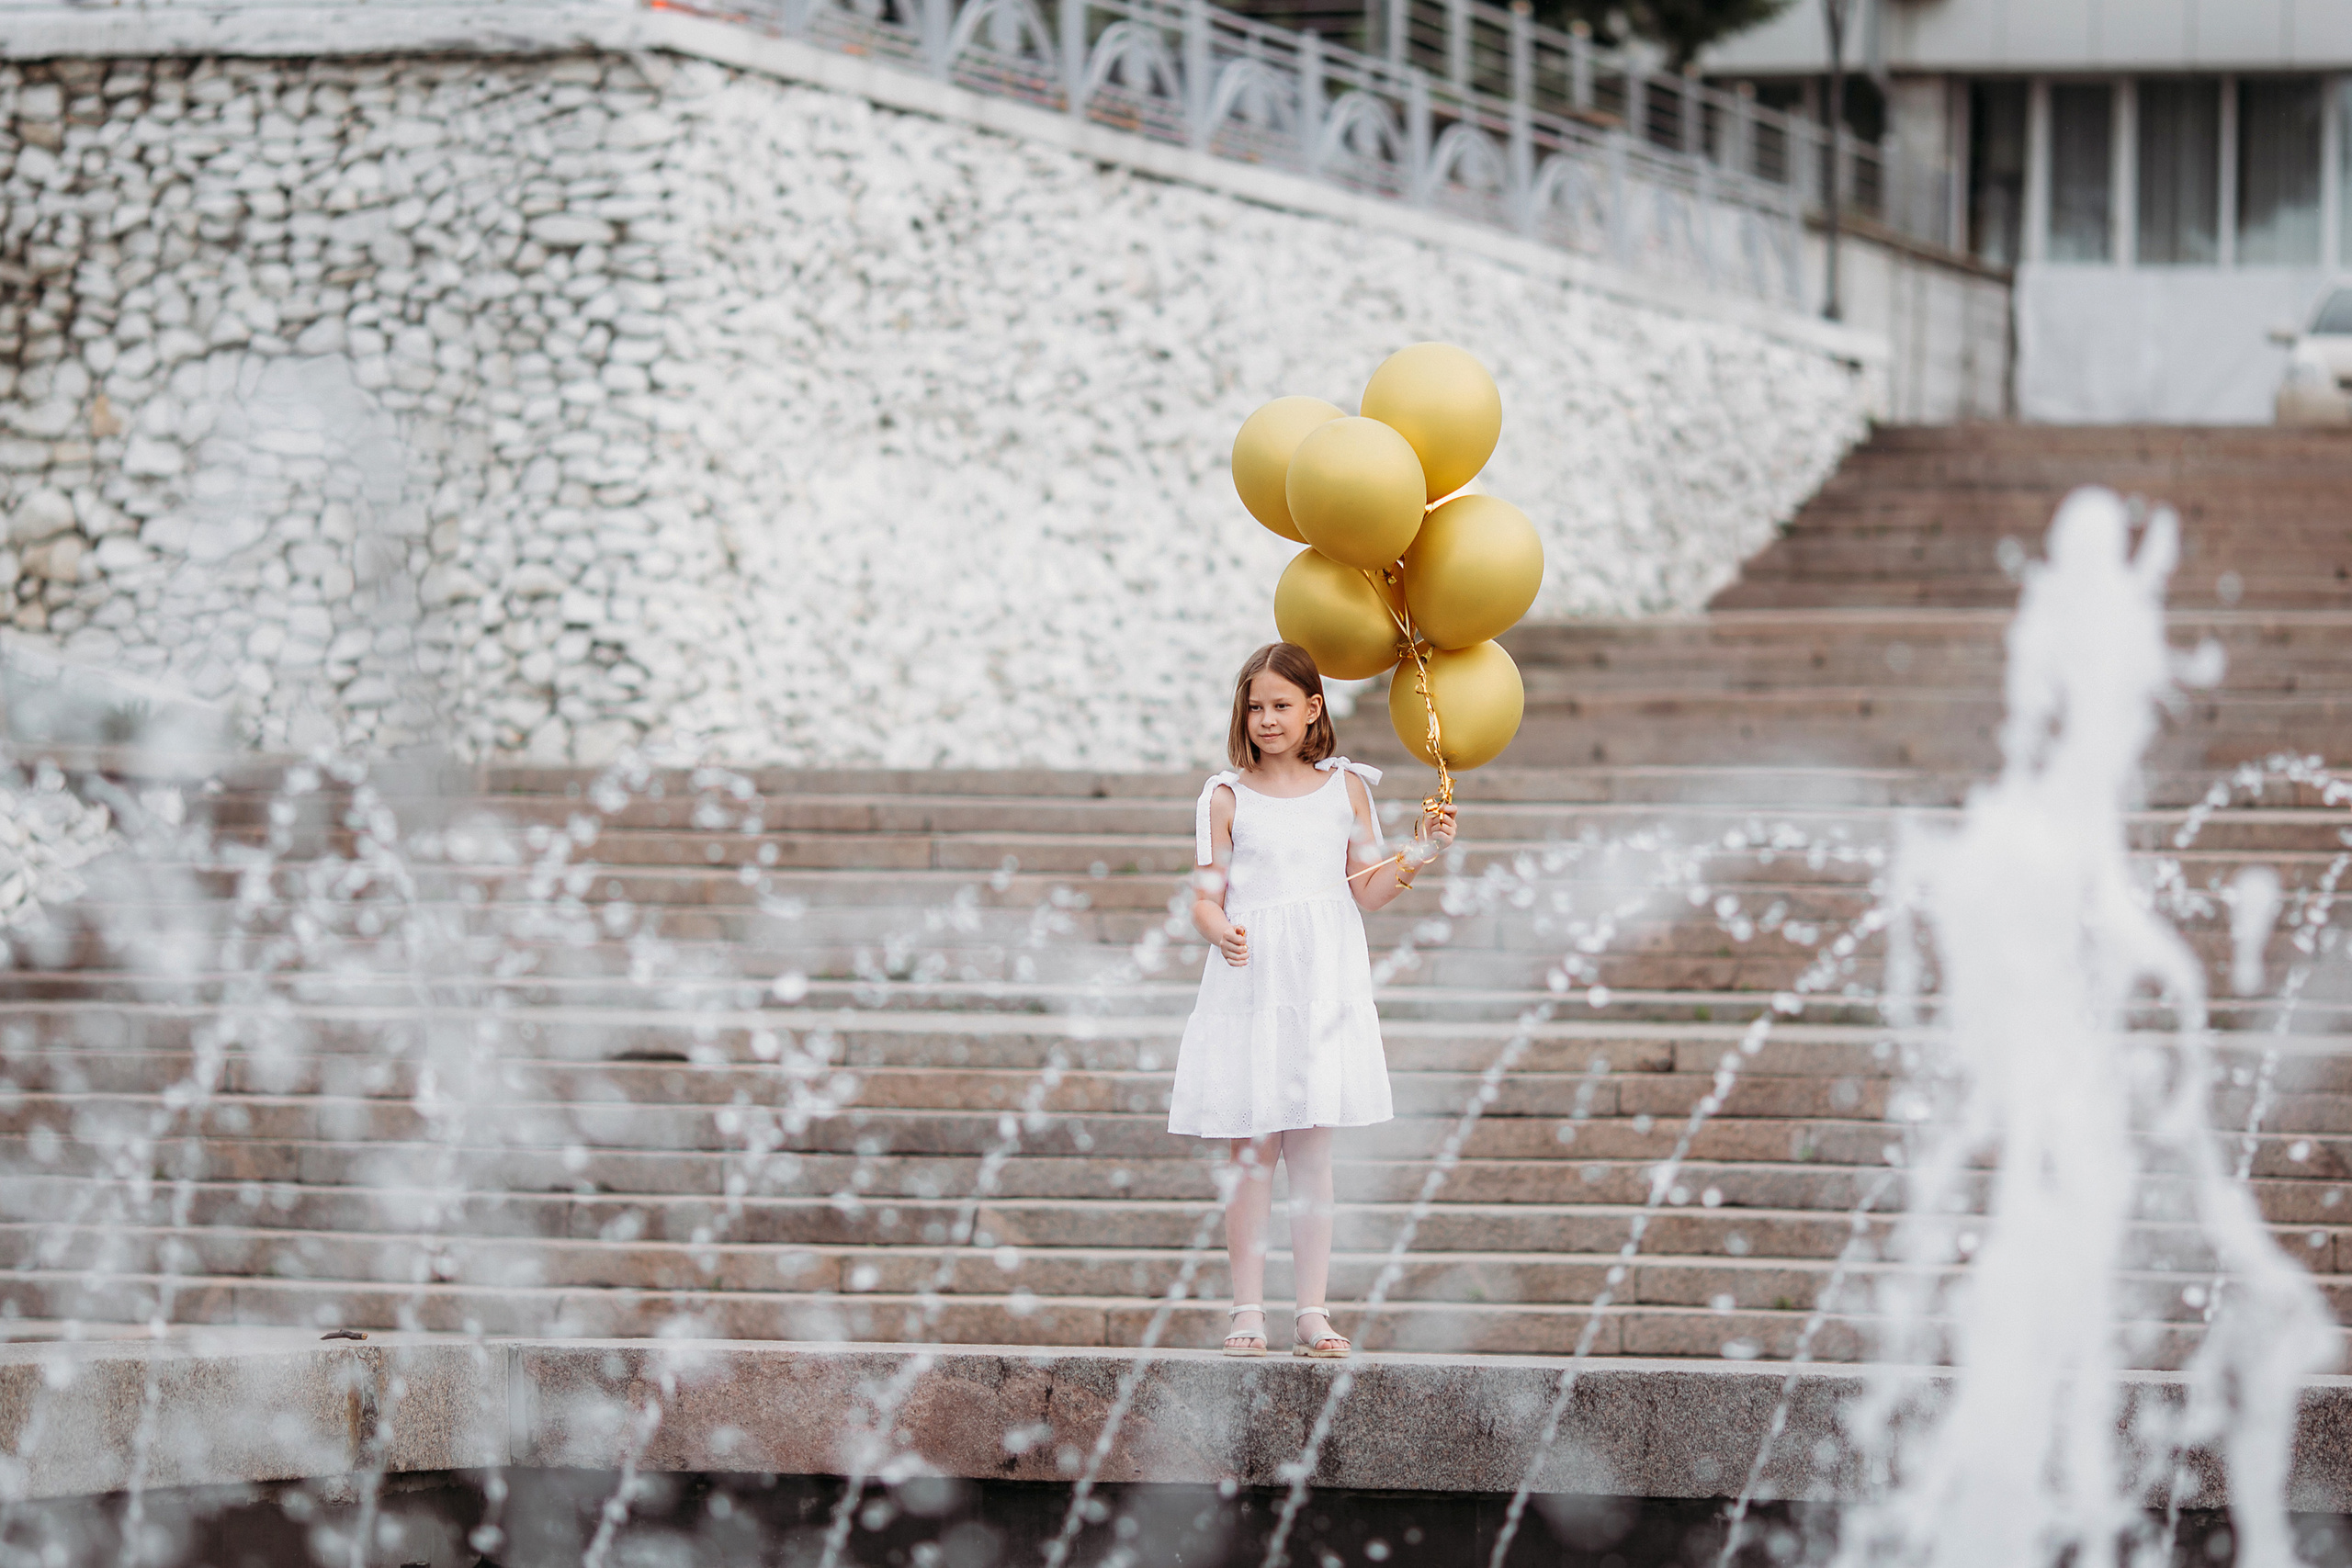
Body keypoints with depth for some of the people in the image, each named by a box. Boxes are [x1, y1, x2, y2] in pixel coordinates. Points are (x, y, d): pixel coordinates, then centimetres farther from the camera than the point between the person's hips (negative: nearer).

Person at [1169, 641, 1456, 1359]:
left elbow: (1365, 890, 11)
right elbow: (1206, 897, -1)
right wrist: (1220, 931, -22)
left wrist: (1417, 854, -4)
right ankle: (1248, 1309, 3)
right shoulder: (1227, 796, 2)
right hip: (1250, 982, -1)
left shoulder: (1344, 788, 7)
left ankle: (1313, 1311, 3)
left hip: (1323, 983, 1)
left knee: (1311, 1150, 1)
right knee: (1252, 1152, -1)